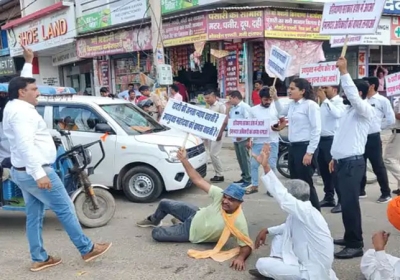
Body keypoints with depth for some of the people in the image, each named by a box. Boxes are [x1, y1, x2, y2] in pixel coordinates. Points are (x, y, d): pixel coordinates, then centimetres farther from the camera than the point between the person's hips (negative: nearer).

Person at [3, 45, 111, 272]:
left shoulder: (13, 106, 12)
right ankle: (87, 249, 6)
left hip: (22, 172, 11)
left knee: (34, 214, 13)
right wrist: (39, 173, -35)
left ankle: (39, 259, 19)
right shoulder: (22, 111, -19)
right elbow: (25, 144, -30)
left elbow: (22, 83, 32)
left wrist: (29, 62, 34)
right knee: (65, 209, -3)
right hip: (34, 172, -11)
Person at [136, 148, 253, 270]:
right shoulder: (221, 195, -25)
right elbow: (198, 181, -23)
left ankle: (179, 226, 27)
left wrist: (241, 257, -54)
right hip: (195, 214, 4)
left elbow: (247, 246, -32)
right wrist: (184, 160, -28)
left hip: (191, 232, -4)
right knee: (164, 203, 16)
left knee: (156, 233, -6)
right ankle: (153, 221, 52)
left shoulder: (239, 222, -36)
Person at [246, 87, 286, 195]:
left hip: (272, 142, -1)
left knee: (271, 165, 4)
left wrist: (279, 128, -16)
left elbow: (284, 122, 5)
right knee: (254, 164, 5)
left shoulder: (276, 108, 0)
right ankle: (254, 186, 17)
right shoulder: (253, 110, 3)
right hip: (257, 142, 2)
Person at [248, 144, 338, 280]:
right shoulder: (299, 213, 4)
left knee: (261, 264, -11)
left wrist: (266, 166, -43)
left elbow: (282, 196, -37)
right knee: (278, 237, 14)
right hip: (305, 263, 10)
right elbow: (289, 227, 23)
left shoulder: (306, 211, -24)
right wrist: (267, 231, 9)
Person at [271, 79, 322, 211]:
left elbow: (316, 130, -15)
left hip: (304, 147, -8)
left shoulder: (310, 105, -12)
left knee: (306, 183, -1)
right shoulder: (292, 105, 10)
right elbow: (281, 111, 34)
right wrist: (275, 98, 17)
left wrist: (310, 152, -18)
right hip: (293, 147, 8)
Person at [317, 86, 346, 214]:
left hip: (332, 140, -8)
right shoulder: (324, 103, 16)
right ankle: (329, 197, 25)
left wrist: (324, 99, -24)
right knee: (324, 170, 14)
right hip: (322, 139, 8)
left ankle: (342, 200, 0)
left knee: (335, 171, -7)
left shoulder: (340, 102, -8)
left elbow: (337, 114, -30)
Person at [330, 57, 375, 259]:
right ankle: (349, 237, 26)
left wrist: (344, 71, -31)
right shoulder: (350, 110, 19)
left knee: (350, 203, -8)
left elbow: (353, 96, -30)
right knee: (345, 202, 14)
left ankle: (356, 245, -1)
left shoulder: (365, 110, -9)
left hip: (353, 163, -9)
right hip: (342, 162, 9)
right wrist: (334, 157, 22)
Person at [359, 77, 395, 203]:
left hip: (373, 138, -5)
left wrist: (377, 126, 1)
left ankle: (386, 193, 12)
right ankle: (360, 190, 26)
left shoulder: (382, 100, -3)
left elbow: (391, 120, -3)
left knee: (378, 167, 0)